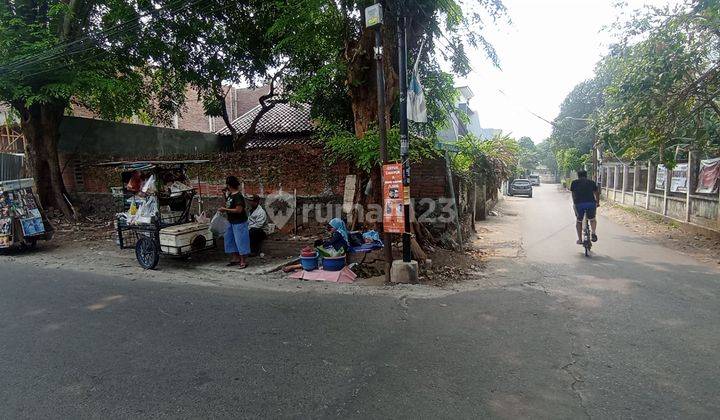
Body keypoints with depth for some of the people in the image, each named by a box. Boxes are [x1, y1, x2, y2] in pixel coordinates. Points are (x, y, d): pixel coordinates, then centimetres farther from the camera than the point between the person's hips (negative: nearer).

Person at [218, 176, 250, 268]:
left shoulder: (238, 196, -20)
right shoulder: (230, 195, 8)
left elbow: (238, 210, -25)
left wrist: (225, 209, -19)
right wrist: (224, 208, 3)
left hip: (239, 222, -10)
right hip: (232, 222, 10)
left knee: (240, 241, -3)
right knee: (229, 240, 15)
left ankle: (243, 261, 5)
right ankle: (235, 258, 25)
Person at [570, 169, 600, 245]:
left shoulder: (574, 183, 18)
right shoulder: (591, 182, 20)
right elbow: (597, 193, 27)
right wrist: (598, 203, 43)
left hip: (579, 204, 0)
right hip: (591, 203, 1)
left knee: (579, 221, 19)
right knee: (592, 219, 25)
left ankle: (580, 239, 17)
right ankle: (594, 233, 2)